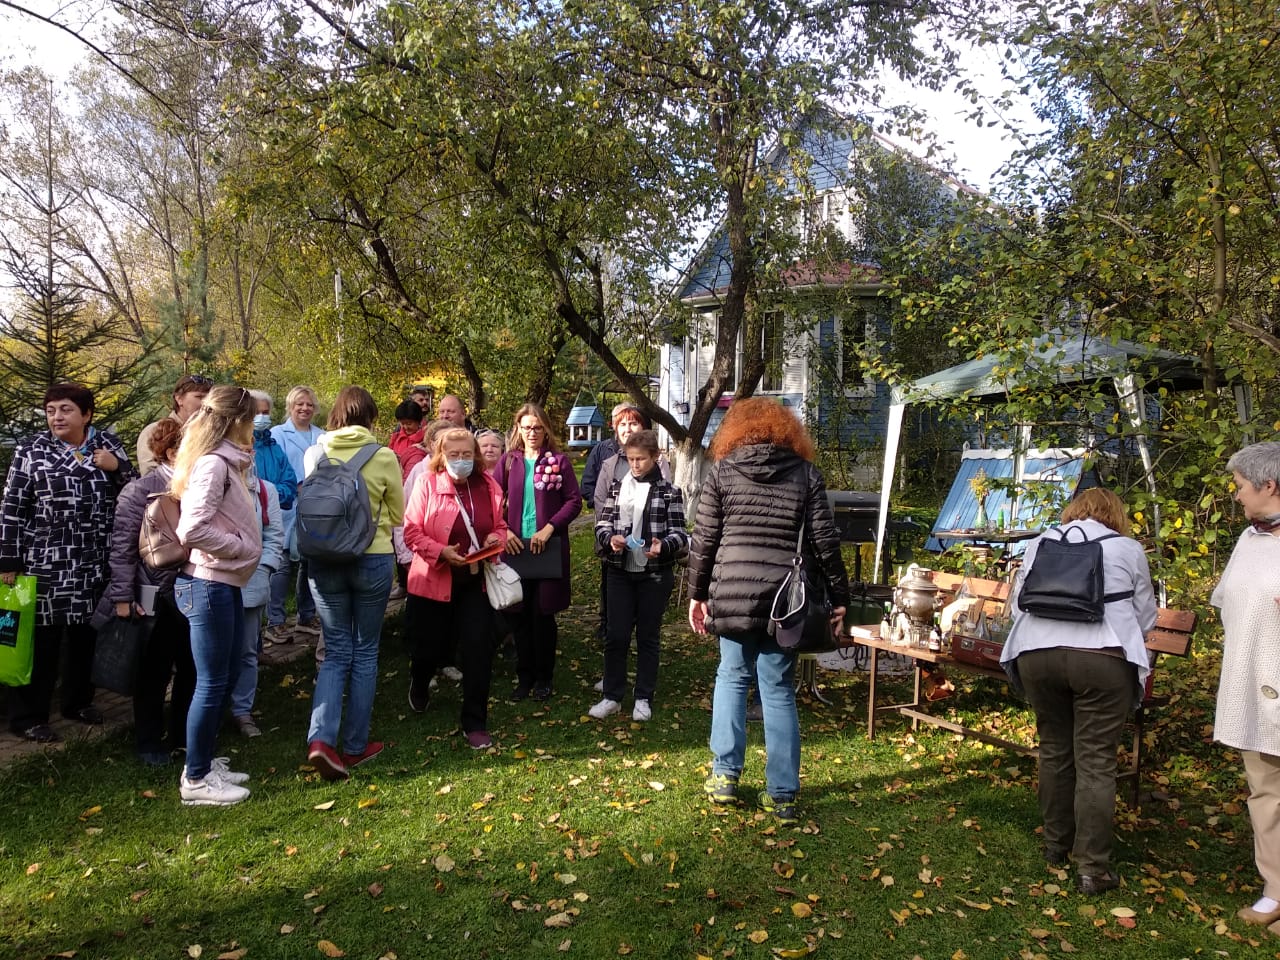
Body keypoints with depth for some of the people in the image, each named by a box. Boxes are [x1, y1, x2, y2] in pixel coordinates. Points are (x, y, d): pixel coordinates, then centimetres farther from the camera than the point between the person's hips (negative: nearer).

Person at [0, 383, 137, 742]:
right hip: (46, 563, -3)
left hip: (97, 563, 3)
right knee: (41, 639, 2)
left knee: (86, 635, 15)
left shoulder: (109, 444, 4)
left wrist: (117, 466, -12)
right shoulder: (30, 450, -3)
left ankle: (78, 701, 32)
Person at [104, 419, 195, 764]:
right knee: (154, 672, 9)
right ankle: (149, 742, 25)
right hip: (156, 597, -4)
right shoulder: (140, 490, -9)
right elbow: (122, 547, -9)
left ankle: (184, 735, 31)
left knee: (193, 669, 14)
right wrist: (122, 597, -12)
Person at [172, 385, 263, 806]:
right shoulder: (213, 463, -18)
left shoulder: (226, 462, 12)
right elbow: (191, 530, -26)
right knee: (212, 682, 0)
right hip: (208, 585, -10)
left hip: (224, 584, 10)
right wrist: (241, 546, -15)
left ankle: (204, 761, 31)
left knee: (226, 677, 18)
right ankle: (195, 780, 13)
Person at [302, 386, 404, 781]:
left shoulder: (315, 454, -2)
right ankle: (355, 745, 18)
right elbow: (398, 515, 3)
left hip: (324, 560, 2)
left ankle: (321, 738, -7)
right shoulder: (384, 457, -9)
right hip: (373, 560, -2)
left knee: (336, 651, 11)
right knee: (365, 651, 11)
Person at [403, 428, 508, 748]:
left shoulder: (489, 486, -1)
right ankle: (418, 684, 52)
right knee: (432, 644, 15)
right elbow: (412, 532, -10)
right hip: (434, 580, -1)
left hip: (476, 580, 2)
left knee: (478, 650, -4)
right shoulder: (428, 485, -9)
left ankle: (475, 723, 10)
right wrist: (441, 551, -23)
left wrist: (495, 539, -11)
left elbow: (500, 526, 11)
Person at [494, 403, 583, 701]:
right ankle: (524, 677, 20)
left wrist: (549, 528, -14)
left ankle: (543, 677, 18)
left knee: (543, 614, 3)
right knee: (521, 615, 8)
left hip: (549, 547, -2)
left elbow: (574, 500, -4)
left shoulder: (558, 460, 0)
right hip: (515, 546, 2)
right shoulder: (509, 460, 7)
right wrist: (504, 531, -9)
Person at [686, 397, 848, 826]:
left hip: (731, 595, 0)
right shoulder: (806, 473, 4)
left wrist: (697, 593, 12)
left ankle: (724, 775, 18)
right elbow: (825, 542, 0)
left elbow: (703, 541, 2)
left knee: (732, 677, 19)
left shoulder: (722, 472, 3)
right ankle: (782, 795, 12)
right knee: (779, 691, 8)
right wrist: (839, 596, 7)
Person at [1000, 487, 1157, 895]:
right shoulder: (1129, 548, 10)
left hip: (1038, 654, 3)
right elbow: (1145, 614, 14)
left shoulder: (1041, 542, 15)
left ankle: (1056, 844, 30)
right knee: (1096, 761, 3)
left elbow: (1017, 601, 17)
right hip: (1103, 659, -2)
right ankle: (1092, 868, 7)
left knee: (1054, 750, 17)